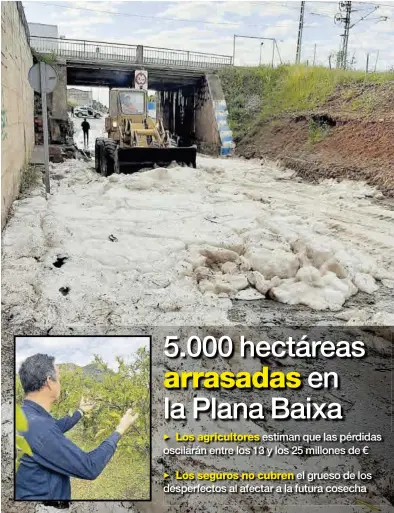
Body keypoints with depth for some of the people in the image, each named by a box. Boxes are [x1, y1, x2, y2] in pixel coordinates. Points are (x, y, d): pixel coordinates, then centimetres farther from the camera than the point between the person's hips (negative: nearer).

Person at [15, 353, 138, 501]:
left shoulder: (25, 414, -2)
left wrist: (80, 411, 34)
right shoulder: (38, 426, -31)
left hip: (32, 493, 9)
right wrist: (119, 430, -15)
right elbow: (90, 468, -26)